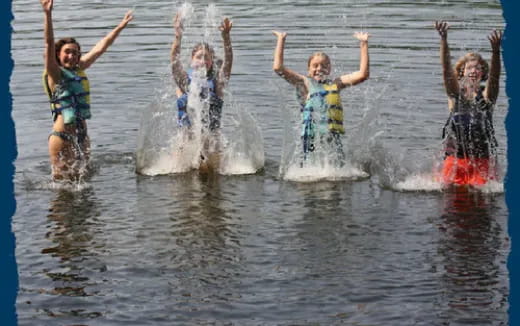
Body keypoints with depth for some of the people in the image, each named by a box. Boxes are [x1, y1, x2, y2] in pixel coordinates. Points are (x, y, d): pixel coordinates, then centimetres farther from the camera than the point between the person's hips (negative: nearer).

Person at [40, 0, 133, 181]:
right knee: (62, 181, -3)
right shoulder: (55, 73, -6)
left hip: (81, 135, 6)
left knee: (80, 178, 10)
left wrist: (120, 26, 23)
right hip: (61, 136, -6)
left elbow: (100, 48, 17)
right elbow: (49, 44, -20)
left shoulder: (79, 69, 10)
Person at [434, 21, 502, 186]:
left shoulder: (487, 95, 1)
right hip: (455, 158, 1)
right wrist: (443, 40, -27)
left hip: (483, 160, 0)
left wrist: (495, 50, -37)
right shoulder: (456, 93, 3)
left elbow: (494, 75, -17)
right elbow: (446, 70, -11)